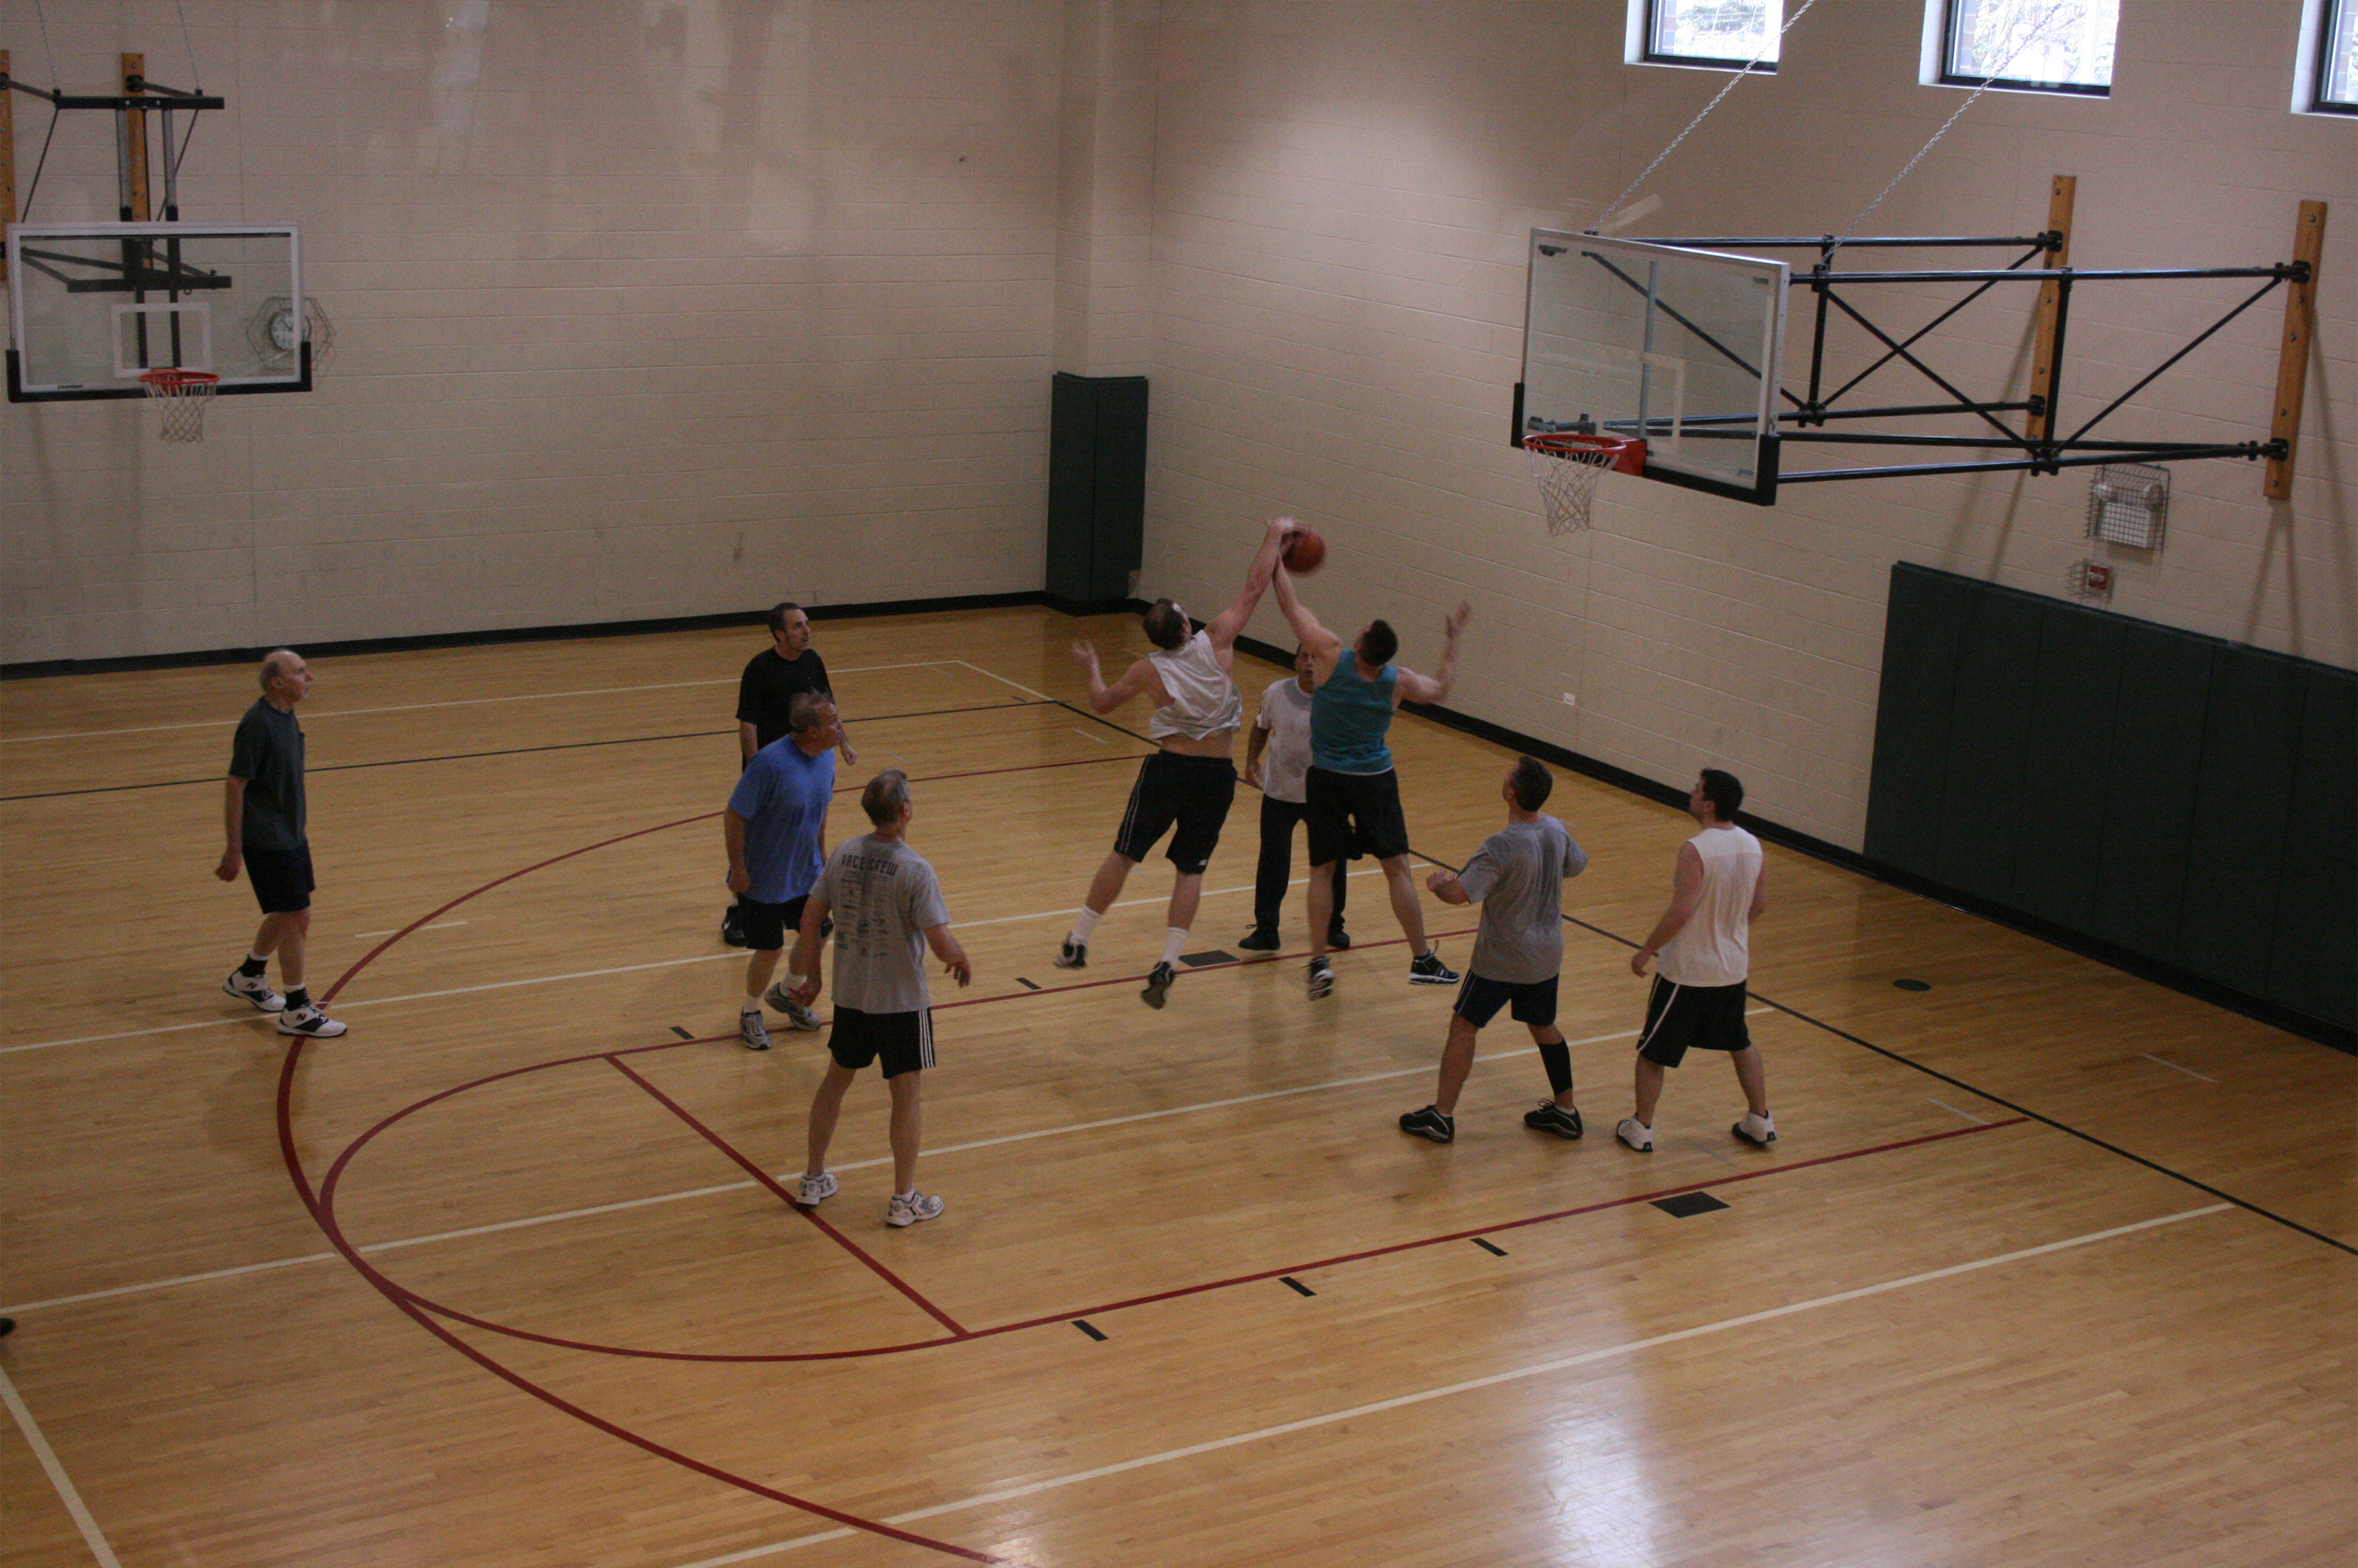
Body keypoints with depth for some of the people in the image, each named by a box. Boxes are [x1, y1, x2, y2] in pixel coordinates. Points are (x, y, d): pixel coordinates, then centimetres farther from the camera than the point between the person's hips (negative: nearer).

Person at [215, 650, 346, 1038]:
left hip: (291, 835, 9)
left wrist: (302, 825, 24)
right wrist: (233, 850, -19)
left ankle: (248, 976, 41)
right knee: (296, 918, -5)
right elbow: (234, 787, -20)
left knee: (288, 914, 20)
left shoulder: (286, 717, 6)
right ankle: (297, 1011, 5)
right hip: (267, 841, -9)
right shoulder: (257, 725, -22)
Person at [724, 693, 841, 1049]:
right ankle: (750, 1012, 32)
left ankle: (786, 993, 43)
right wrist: (738, 869, -18)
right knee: (769, 951, 4)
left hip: (807, 873, 7)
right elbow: (734, 817, -22)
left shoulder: (826, 757, -4)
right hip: (763, 878, -7)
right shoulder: (769, 763, -28)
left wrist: (820, 853, 18)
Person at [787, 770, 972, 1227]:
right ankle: (904, 1200, 16)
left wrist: (813, 977, 14)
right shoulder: (916, 871, -20)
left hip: (849, 994, 5)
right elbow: (941, 944, -22)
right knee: (906, 1096, 8)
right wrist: (963, 962, 0)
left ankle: (813, 1180, 32)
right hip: (901, 1000, -5)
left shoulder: (842, 855, -5)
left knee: (835, 1081, 21)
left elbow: (809, 920, 1)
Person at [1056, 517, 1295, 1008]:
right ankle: (1167, 962, -5)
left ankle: (1077, 943, 18)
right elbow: (1254, 587, 1)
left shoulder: (1149, 670, -5)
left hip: (1169, 768, -1)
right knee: (1190, 868, 7)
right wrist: (1275, 534, 11)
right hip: (1218, 773, 1)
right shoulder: (1216, 642, -7)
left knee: (1124, 855, 10)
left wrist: (1091, 666, 29)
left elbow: (1102, 702, 11)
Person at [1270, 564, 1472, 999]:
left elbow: (1291, 604, -8)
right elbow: (1441, 689, 12)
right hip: (1375, 779, 0)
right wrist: (1452, 641, 20)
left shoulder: (1332, 657, -17)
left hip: (1326, 778, 0)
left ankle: (1319, 962, -2)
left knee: (1323, 870, 8)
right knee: (1397, 868, 7)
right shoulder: (1399, 682, -10)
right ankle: (1422, 960, 10)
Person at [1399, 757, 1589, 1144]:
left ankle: (1441, 1116, 8)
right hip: (1547, 955, 7)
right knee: (1543, 1027, 21)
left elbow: (1459, 894, -30)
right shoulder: (1557, 831, -5)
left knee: (1463, 1026, 5)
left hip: (1502, 959, -7)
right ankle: (1565, 1111, 27)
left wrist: (1437, 882, -9)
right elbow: (1577, 865, 16)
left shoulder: (1501, 847, -27)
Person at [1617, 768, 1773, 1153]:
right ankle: (1760, 1121, 29)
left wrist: (1645, 951, -13)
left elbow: (1680, 912, -26)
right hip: (1733, 966, 7)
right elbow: (1759, 905, 8)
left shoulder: (1696, 850, -24)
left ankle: (1641, 1128, 17)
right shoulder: (1753, 846, -2)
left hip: (1687, 972, -6)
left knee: (1652, 1050, 10)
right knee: (1740, 1044, 25)